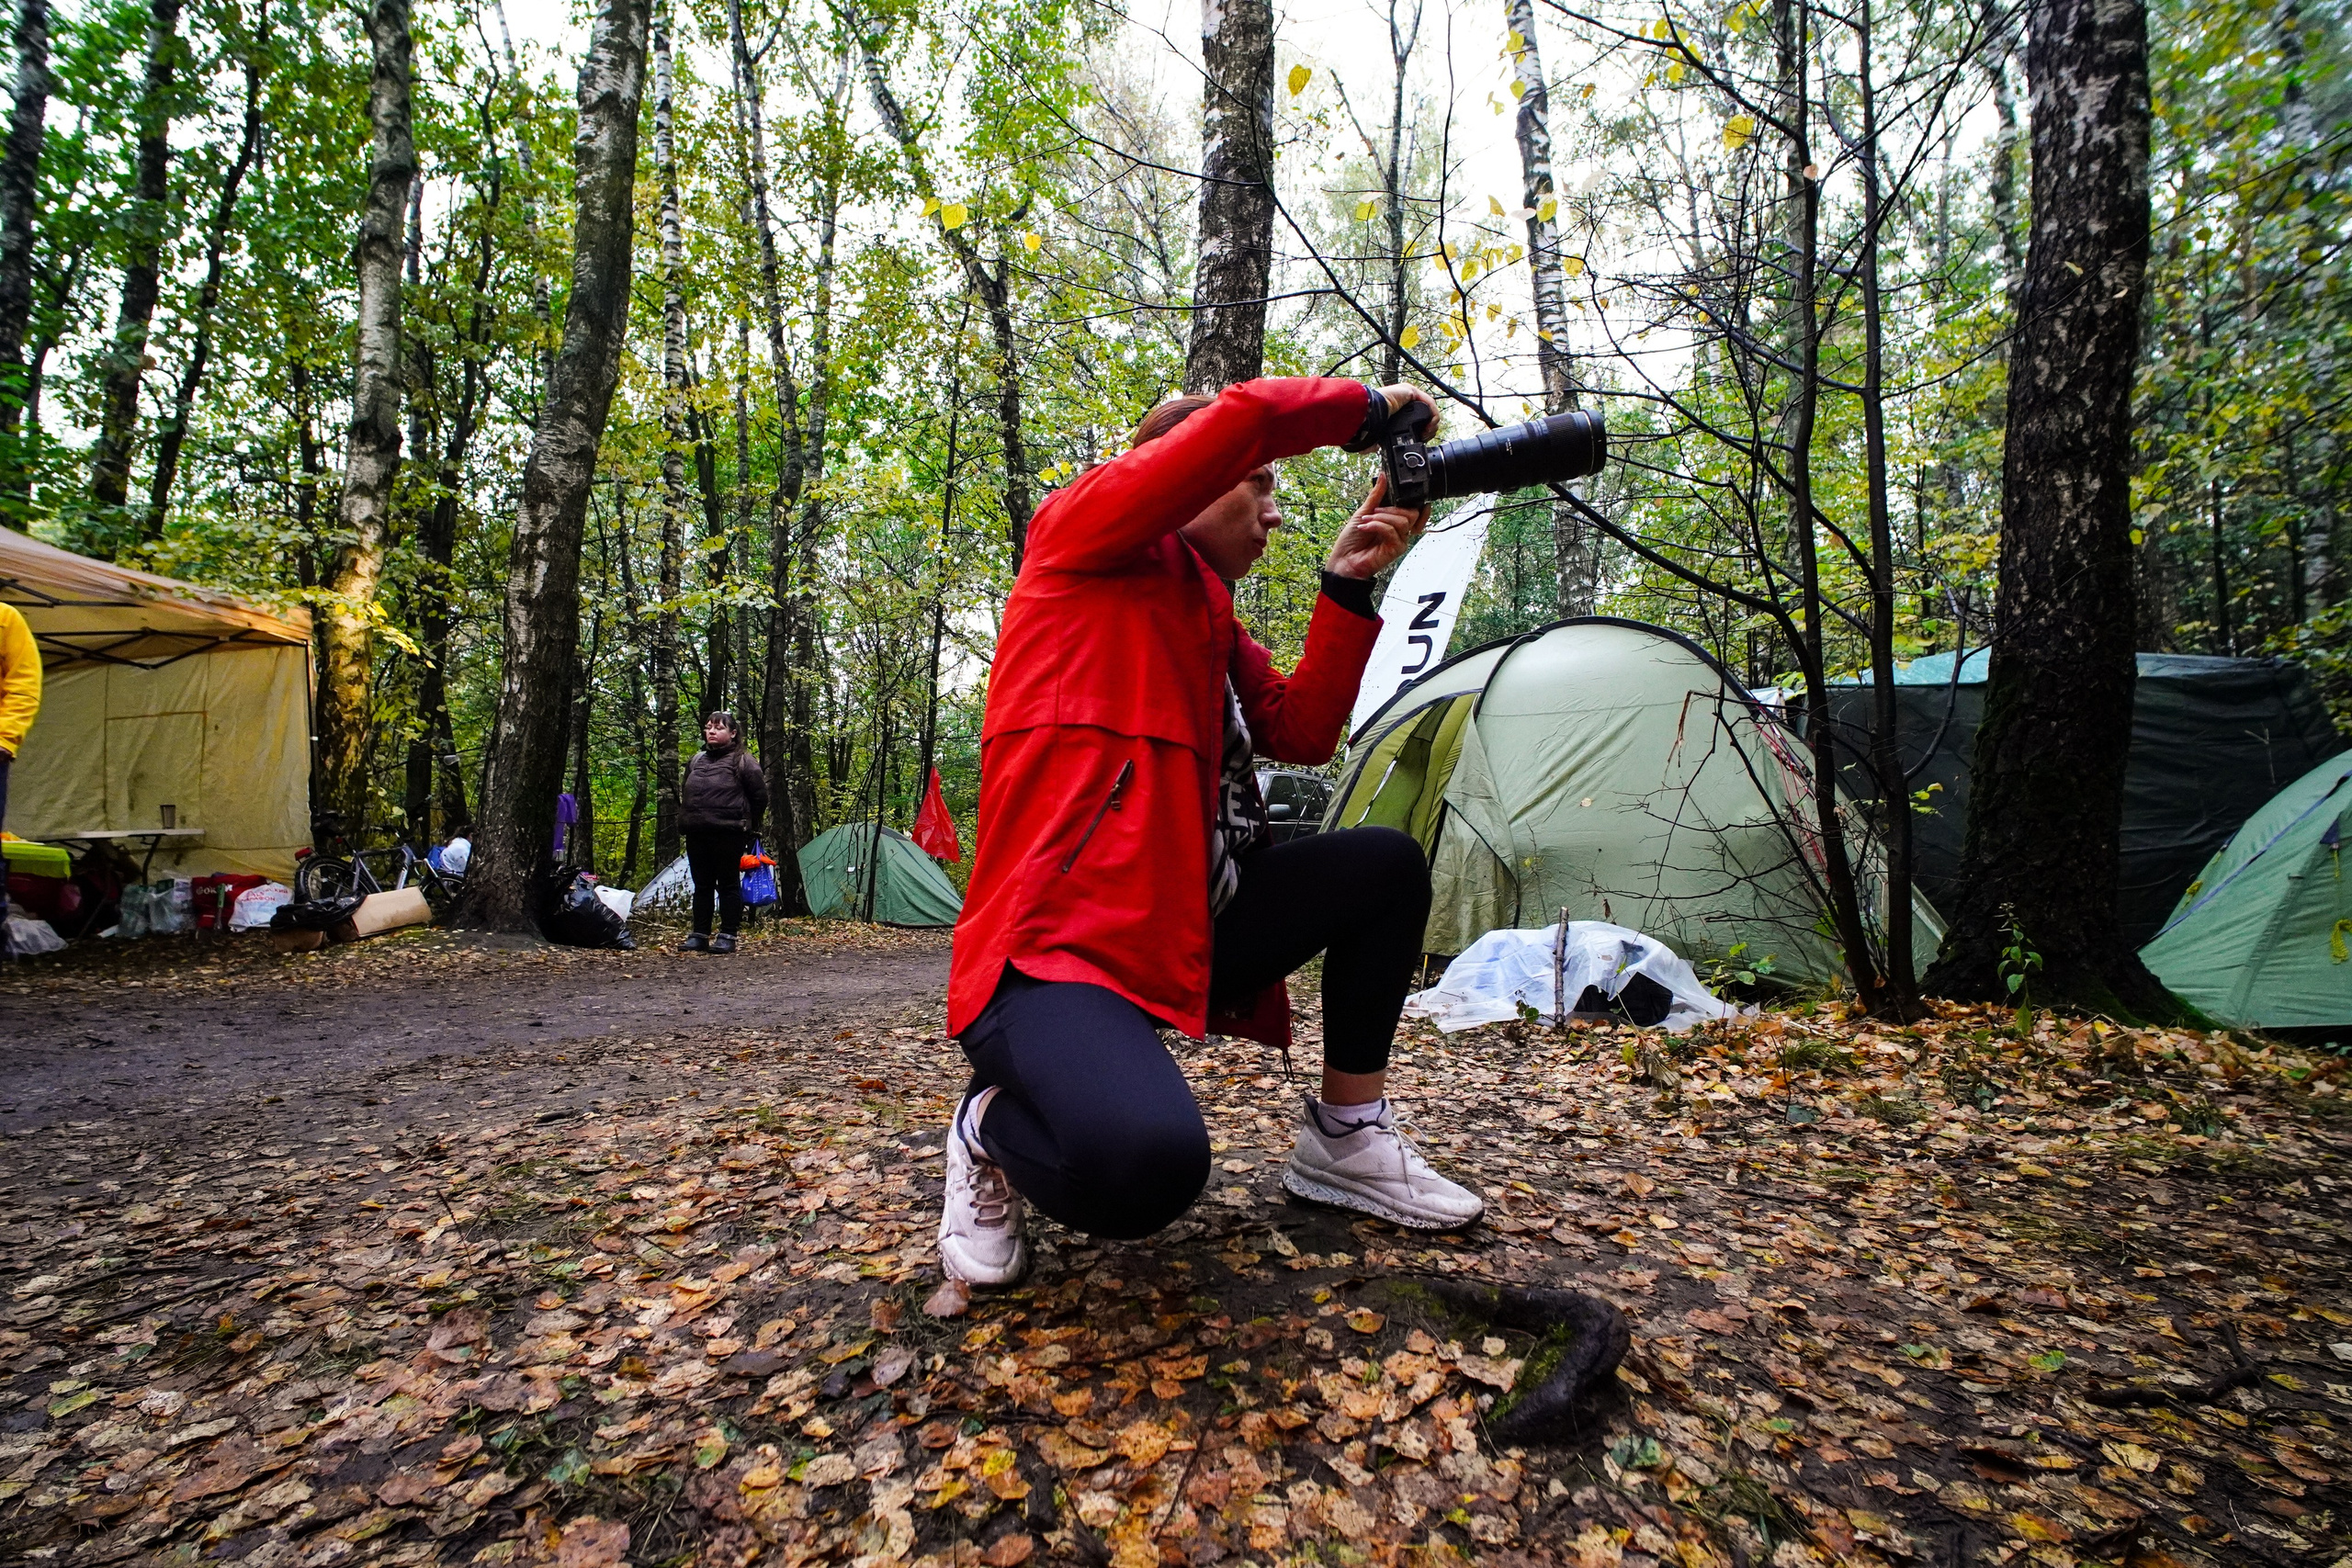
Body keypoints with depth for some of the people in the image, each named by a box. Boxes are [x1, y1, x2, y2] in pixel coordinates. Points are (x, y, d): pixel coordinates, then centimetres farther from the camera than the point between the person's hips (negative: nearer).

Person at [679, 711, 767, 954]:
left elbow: (760, 795, -1)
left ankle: (728, 936, 5)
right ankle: (700, 935, 17)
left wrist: (749, 824, 5)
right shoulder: (696, 760, 17)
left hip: (728, 834, -6)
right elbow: (685, 795, 26)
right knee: (701, 885, 11)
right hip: (696, 834, 6)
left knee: (728, 884, 0)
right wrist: (684, 821, 19)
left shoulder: (742, 761, -3)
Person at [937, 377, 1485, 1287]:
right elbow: (1244, 417, -15)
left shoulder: (1210, 617, 22)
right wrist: (1368, 408, 3)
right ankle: (997, 1129, 1)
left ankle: (1343, 1140, 15)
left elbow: (1302, 733, 11)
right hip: (1050, 949, -9)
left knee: (1386, 865, 5)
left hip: (1175, 935, 10)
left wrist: (1348, 585, 7)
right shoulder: (1084, 533, -1)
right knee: (1144, 1164, -37)